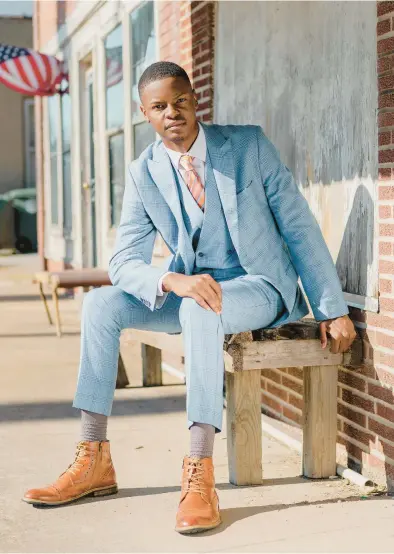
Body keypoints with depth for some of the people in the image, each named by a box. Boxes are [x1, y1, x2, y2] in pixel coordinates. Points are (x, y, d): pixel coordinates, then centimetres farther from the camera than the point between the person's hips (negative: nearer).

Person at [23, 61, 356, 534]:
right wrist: (173, 281, -32)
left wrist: (333, 309, -8)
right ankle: (94, 462, -13)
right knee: (100, 304, -16)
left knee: (200, 311, -37)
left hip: (259, 287, -4)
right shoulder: (144, 173, -3)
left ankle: (199, 475, -39)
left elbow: (299, 226, -7)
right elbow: (124, 261, -9)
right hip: (190, 288, 5)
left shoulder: (249, 144, -9)